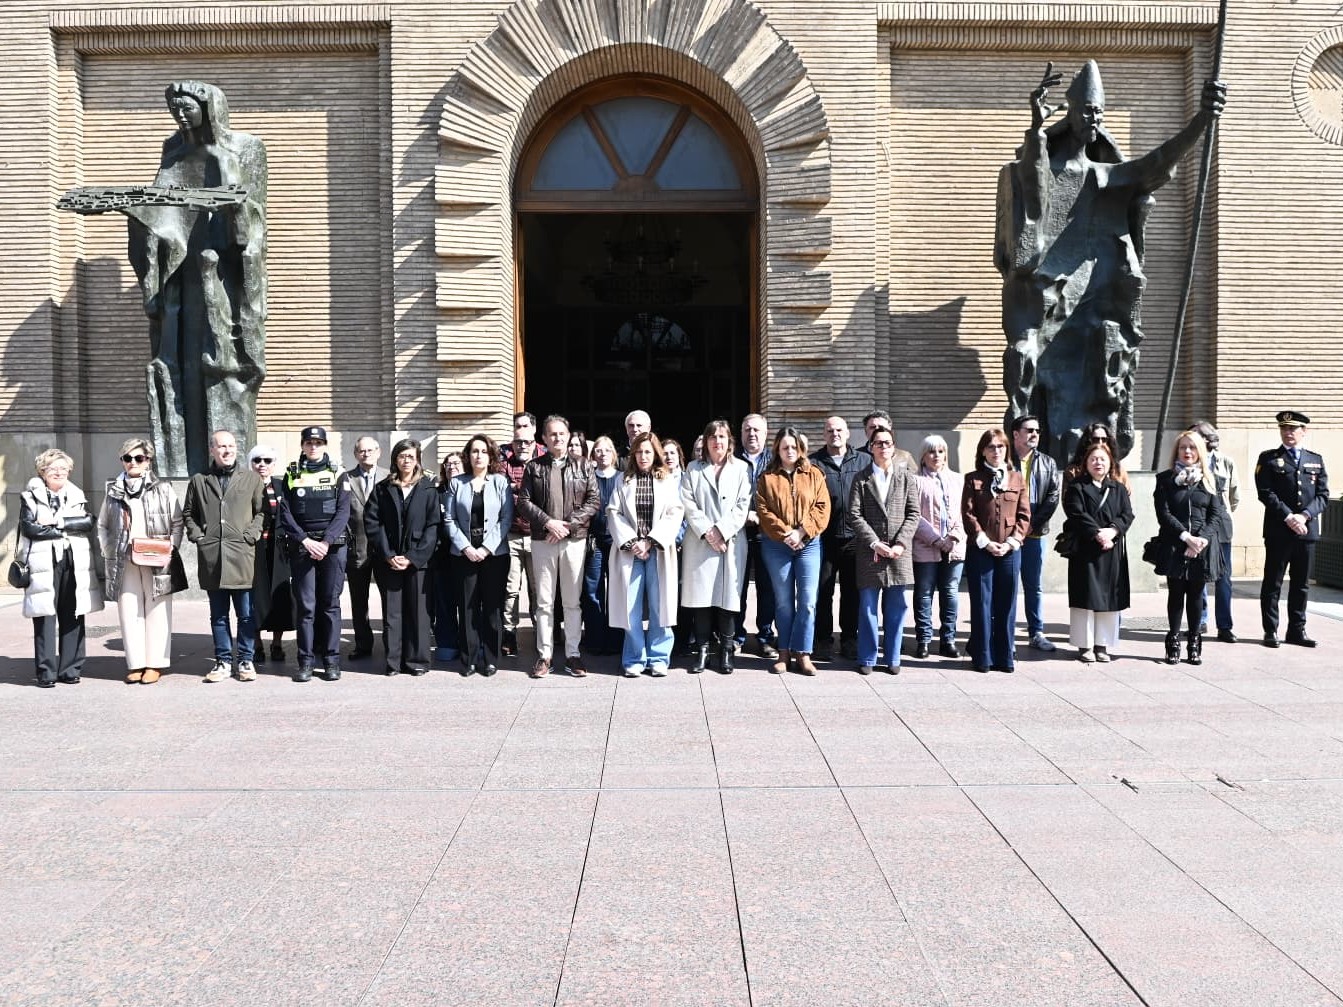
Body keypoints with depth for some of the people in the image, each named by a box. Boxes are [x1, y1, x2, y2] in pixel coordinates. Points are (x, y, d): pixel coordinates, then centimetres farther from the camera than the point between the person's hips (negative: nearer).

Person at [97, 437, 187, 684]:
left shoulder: (162, 489, 4)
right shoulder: (113, 491, 12)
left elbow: (177, 522, 5)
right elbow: (102, 525, 18)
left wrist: (171, 548, -6)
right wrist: (109, 552, 7)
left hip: (156, 561, -2)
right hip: (123, 562, 2)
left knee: (156, 611, -1)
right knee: (129, 612, 2)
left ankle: (155, 664, 4)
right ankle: (136, 663, 7)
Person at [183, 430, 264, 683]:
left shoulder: (251, 478, 7)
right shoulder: (199, 481, 12)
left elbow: (262, 511, 5)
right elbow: (188, 513, 19)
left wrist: (251, 535, -6)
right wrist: (197, 536, 5)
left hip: (242, 557, -2)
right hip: (211, 557, 2)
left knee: (246, 613, 2)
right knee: (218, 615, 9)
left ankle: (245, 661, 12)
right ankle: (223, 661, 17)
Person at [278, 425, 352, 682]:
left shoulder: (338, 475, 7)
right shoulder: (292, 475, 8)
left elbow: (343, 512, -1)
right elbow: (285, 514, 2)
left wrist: (326, 542, -13)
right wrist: (306, 541, -10)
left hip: (333, 546, 0)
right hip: (301, 547, 0)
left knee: (330, 604, 1)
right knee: (305, 605, -1)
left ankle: (331, 661, 6)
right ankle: (305, 661, 4)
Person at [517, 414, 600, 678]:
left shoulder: (582, 466, 7)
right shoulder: (534, 466, 8)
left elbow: (593, 501, 1)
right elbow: (524, 501, 1)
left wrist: (568, 525, -10)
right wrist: (548, 522, -12)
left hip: (575, 540, 0)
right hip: (542, 540, 0)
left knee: (573, 600, 4)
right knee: (544, 601, 4)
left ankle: (573, 653, 11)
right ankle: (544, 655, 9)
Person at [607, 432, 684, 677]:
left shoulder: (670, 481, 9)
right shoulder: (624, 481, 12)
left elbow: (674, 515, -1)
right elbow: (614, 514, 4)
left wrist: (650, 542, -10)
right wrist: (631, 543, -8)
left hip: (659, 552, -1)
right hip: (629, 551, 1)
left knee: (659, 606, 0)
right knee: (631, 608, -1)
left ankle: (658, 658, 9)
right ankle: (634, 659, 7)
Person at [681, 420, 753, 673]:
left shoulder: (741, 469, 8)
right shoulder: (693, 469, 11)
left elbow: (743, 506, 1)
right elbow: (688, 503, 2)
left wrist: (722, 530, -9)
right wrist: (707, 531, -10)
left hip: (732, 542, -1)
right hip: (700, 542, 1)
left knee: (727, 596, -1)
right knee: (701, 595, -2)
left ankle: (726, 651, 6)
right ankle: (702, 650, 4)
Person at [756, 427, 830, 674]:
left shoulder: (814, 474, 7)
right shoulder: (766, 477, 5)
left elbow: (822, 508, 0)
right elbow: (764, 511, -2)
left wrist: (802, 532, -11)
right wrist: (785, 534, -12)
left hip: (809, 544, 0)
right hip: (776, 545, 0)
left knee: (808, 601, -4)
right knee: (783, 602, 5)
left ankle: (803, 654, 2)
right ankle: (784, 653, 12)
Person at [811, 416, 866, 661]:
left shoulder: (864, 461, 9)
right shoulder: (814, 462, 4)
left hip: (854, 537, 1)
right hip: (824, 537, -1)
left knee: (852, 592, 9)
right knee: (823, 591, 3)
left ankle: (850, 639, 19)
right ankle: (823, 640, 12)